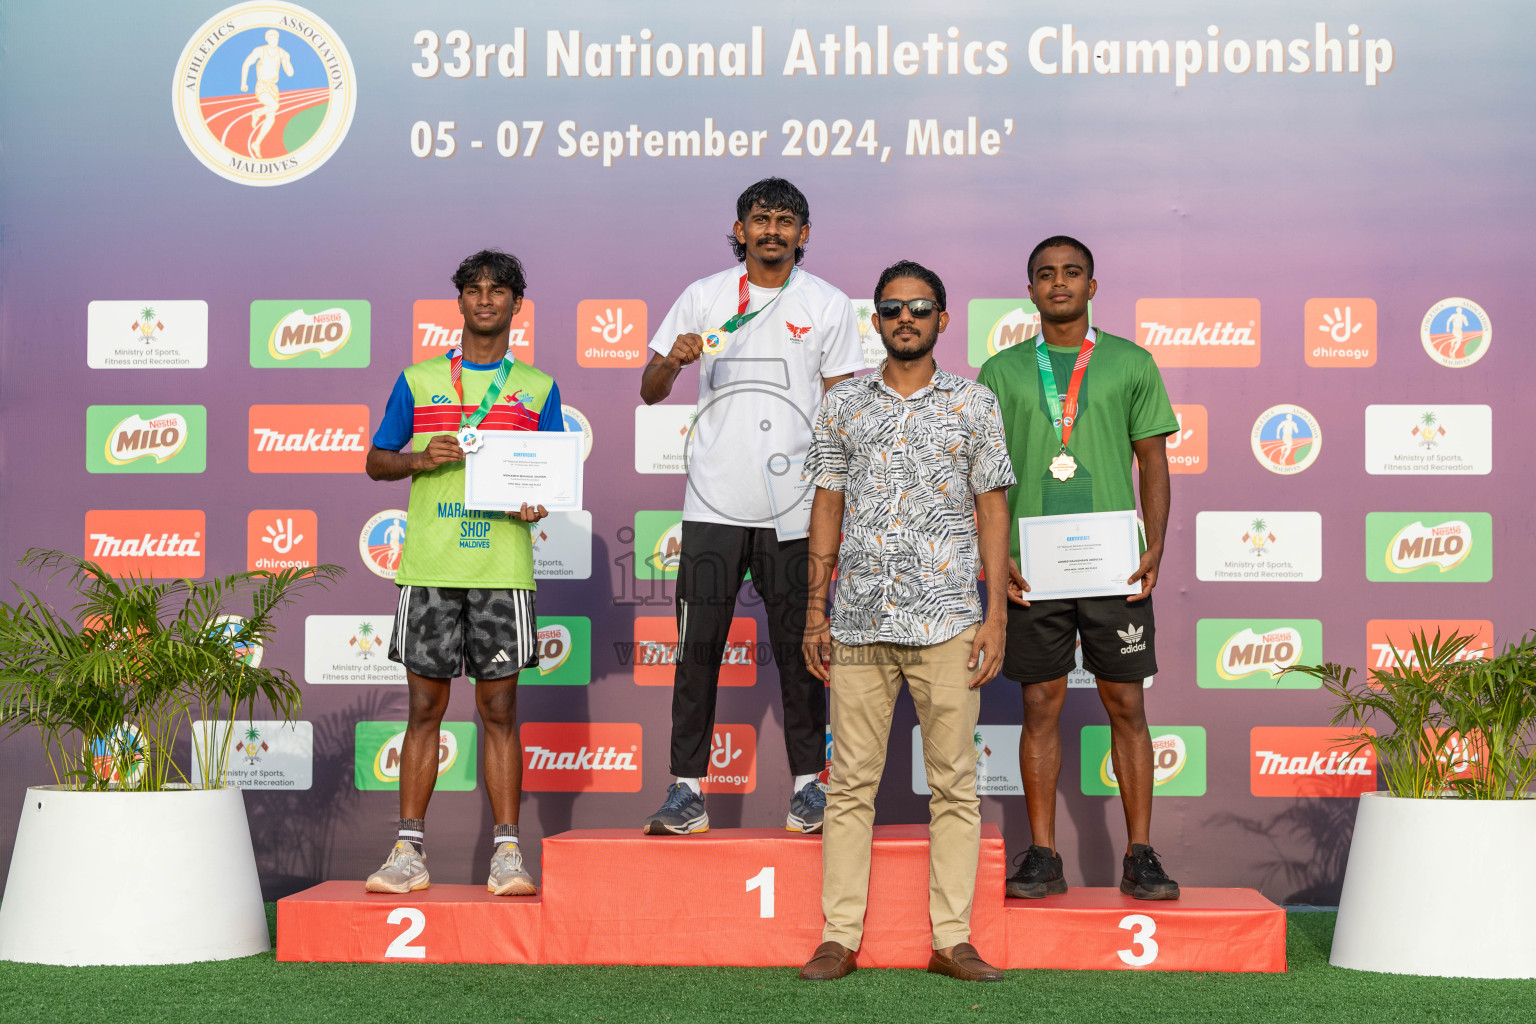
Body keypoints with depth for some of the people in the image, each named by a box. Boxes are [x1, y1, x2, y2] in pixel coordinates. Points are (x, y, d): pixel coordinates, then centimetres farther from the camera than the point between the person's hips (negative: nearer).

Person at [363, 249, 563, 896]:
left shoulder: (537, 389, 12)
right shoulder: (418, 381, 11)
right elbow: (376, 461, 14)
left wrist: (539, 502, -9)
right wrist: (421, 459, -6)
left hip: (502, 567, 0)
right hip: (429, 565, 0)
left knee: (499, 708, 0)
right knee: (426, 707, 2)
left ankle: (507, 853, 4)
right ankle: (409, 852, 7)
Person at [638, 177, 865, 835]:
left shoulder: (828, 306, 5)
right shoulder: (703, 297, 8)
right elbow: (649, 391, 8)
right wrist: (673, 360, -14)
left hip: (795, 508, -1)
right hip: (714, 504, 1)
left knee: (799, 650, 4)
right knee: (698, 649, 0)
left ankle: (808, 784, 14)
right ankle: (686, 789, 5)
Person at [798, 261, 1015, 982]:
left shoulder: (975, 404, 7)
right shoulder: (843, 404, 11)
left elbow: (993, 510, 6)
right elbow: (827, 509, 12)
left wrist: (995, 614, -2)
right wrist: (815, 610, 6)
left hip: (947, 620, -1)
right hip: (859, 620, 1)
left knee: (954, 783, 1)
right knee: (851, 783, 2)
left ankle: (952, 939, 6)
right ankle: (839, 937, 8)